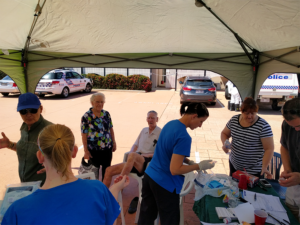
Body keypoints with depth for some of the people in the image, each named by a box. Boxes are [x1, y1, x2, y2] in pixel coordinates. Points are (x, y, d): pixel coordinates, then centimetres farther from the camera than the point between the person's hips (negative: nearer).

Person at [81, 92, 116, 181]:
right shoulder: (86, 116, -12)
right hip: (94, 150, -4)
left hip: (107, 148, 4)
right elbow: (84, 134, -12)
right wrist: (86, 151, -12)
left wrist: (114, 142, 8)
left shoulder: (106, 114, 2)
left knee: (106, 169, 16)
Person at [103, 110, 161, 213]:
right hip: (135, 162, 6)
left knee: (133, 155, -38)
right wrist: (131, 153, 1)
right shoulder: (144, 130, 21)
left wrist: (146, 155, -14)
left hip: (148, 162, -6)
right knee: (109, 170, -8)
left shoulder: (161, 133, 2)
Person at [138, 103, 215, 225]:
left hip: (149, 176, 8)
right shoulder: (184, 137, -24)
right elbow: (175, 170, -23)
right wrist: (200, 166, -13)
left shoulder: (170, 124, 2)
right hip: (164, 184, -8)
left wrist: (189, 162, 6)